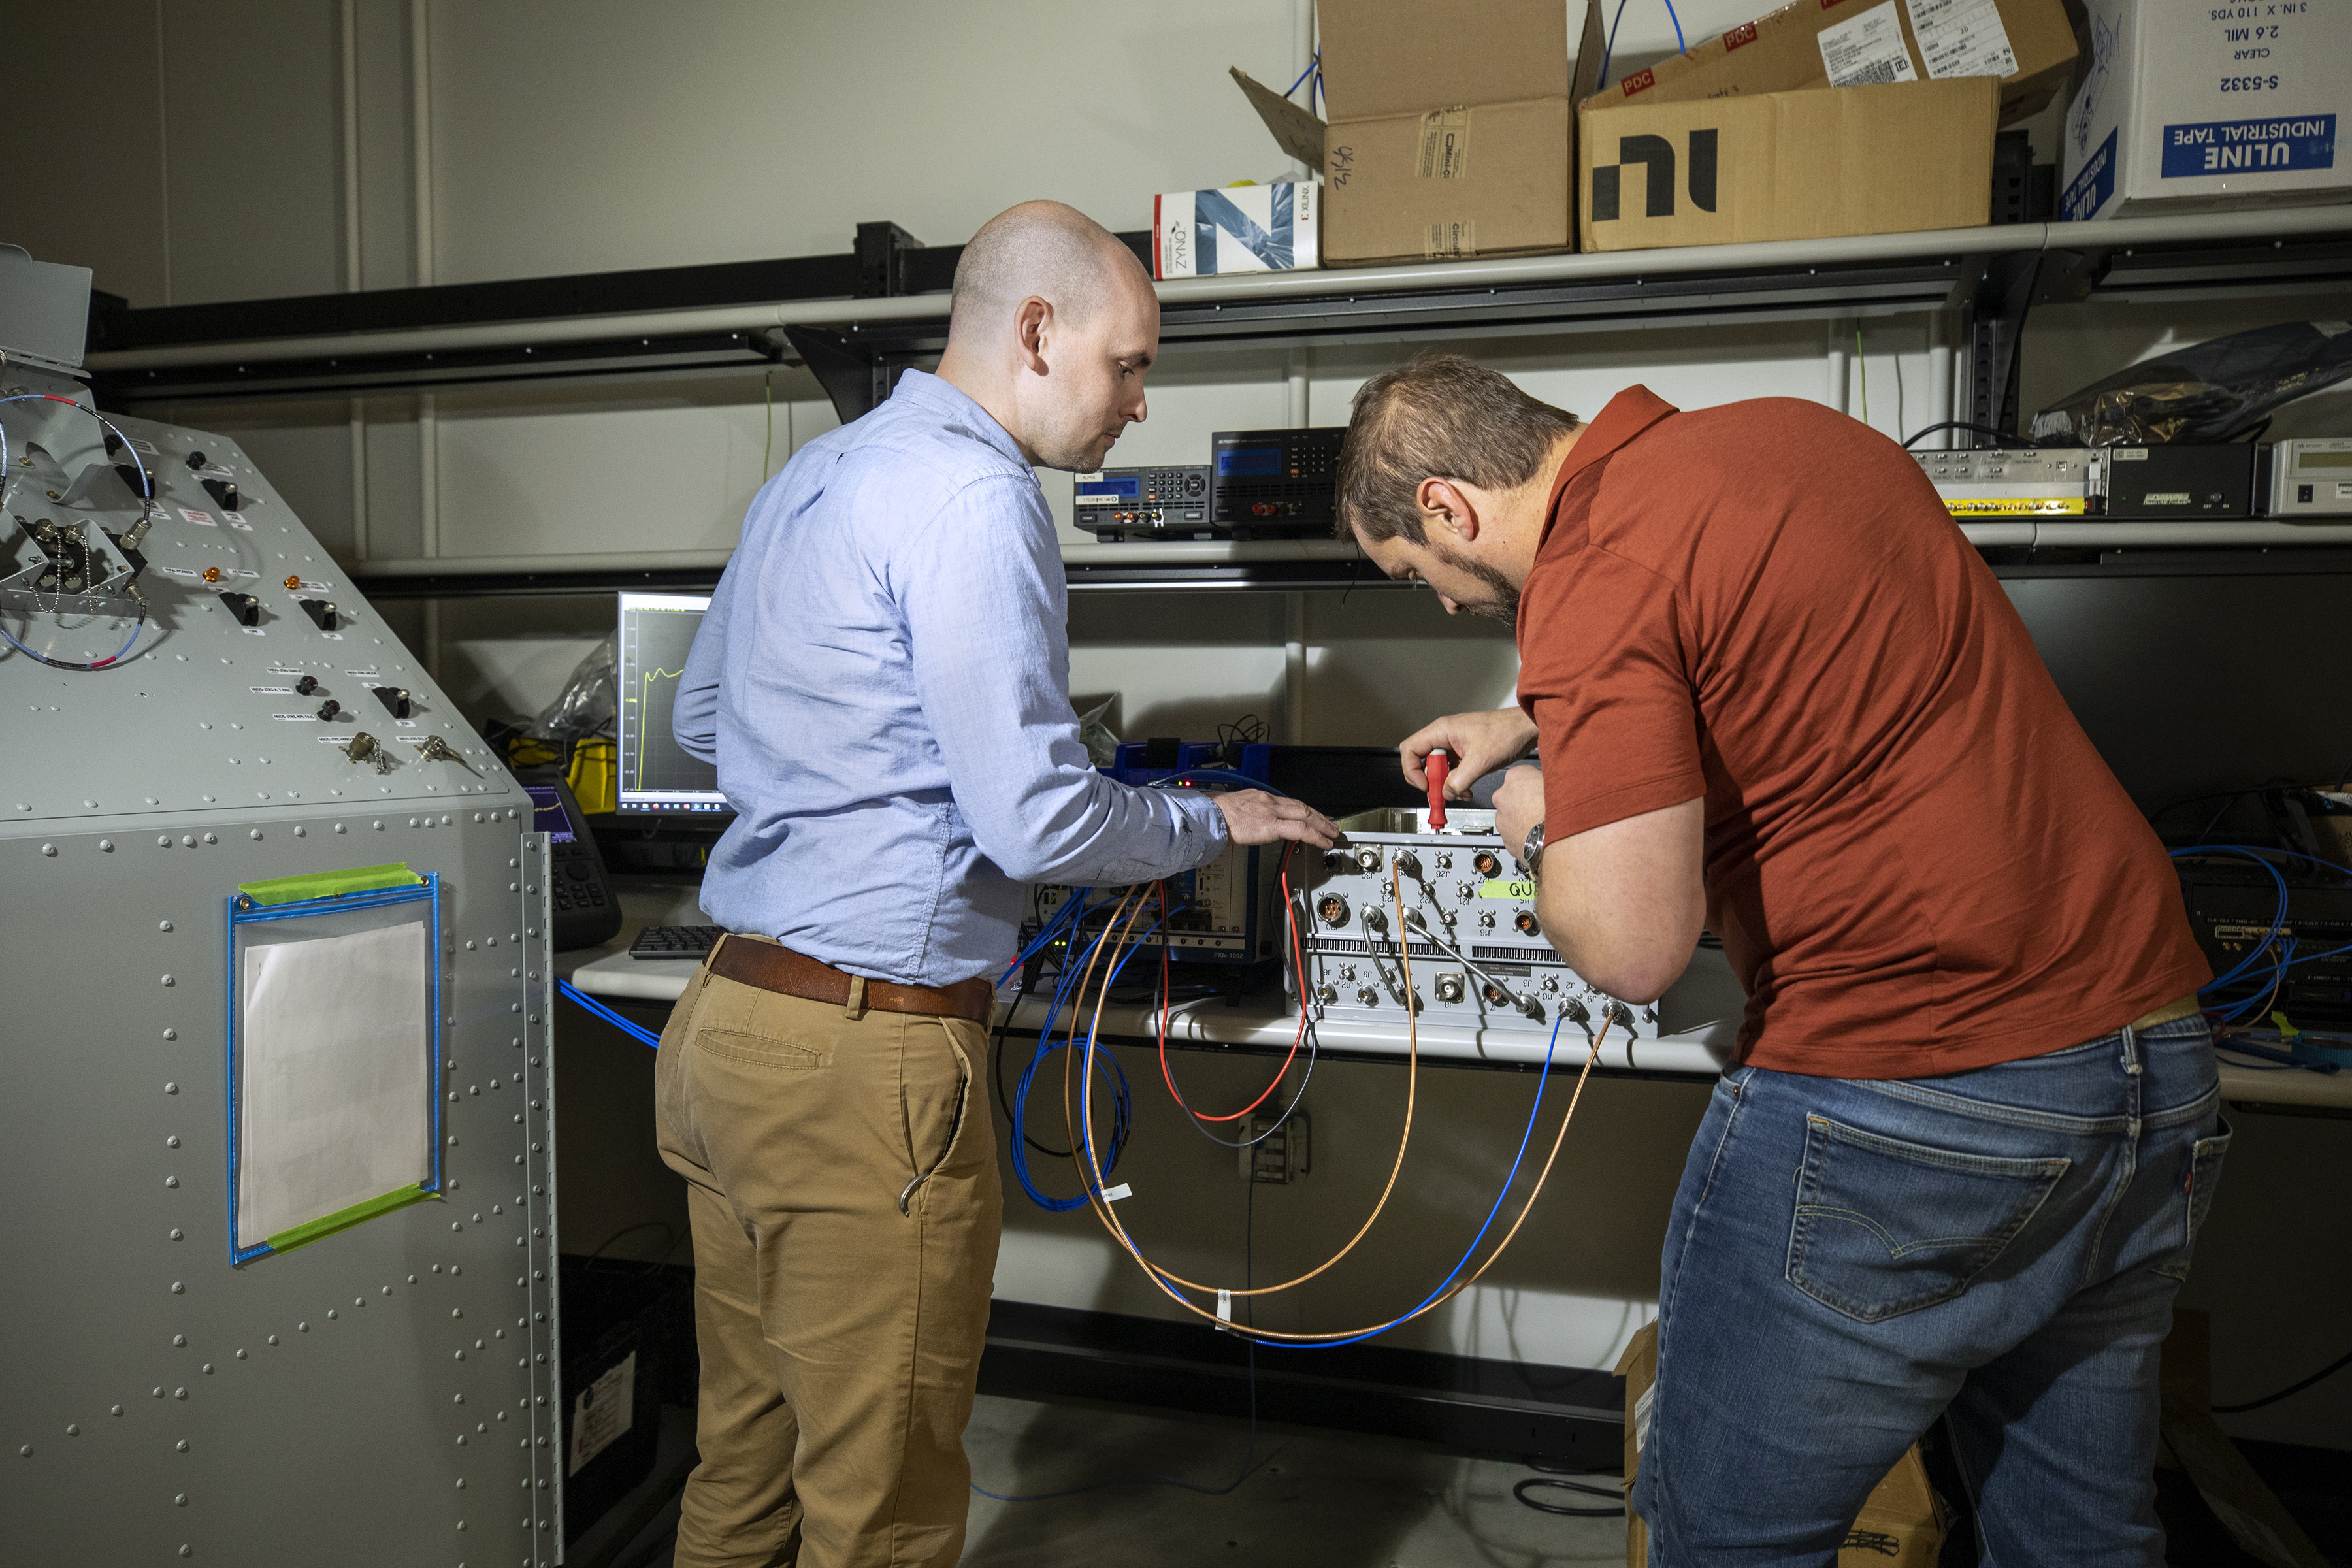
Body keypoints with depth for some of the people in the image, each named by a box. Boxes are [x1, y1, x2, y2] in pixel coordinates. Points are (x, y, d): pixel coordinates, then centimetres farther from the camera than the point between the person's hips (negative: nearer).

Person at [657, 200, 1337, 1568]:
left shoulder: (811, 475, 15)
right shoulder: (974, 497, -15)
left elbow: (701, 720, 25)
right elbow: (1041, 825, -19)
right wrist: (1214, 822, -2)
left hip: (724, 1025, 10)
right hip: (865, 1054, -10)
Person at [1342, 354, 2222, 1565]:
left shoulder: (1594, 577, -17)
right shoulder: (1791, 429, 10)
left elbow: (1634, 950, -22)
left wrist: (1541, 829, -2)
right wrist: (1525, 725, 32)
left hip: (1895, 1108, -9)